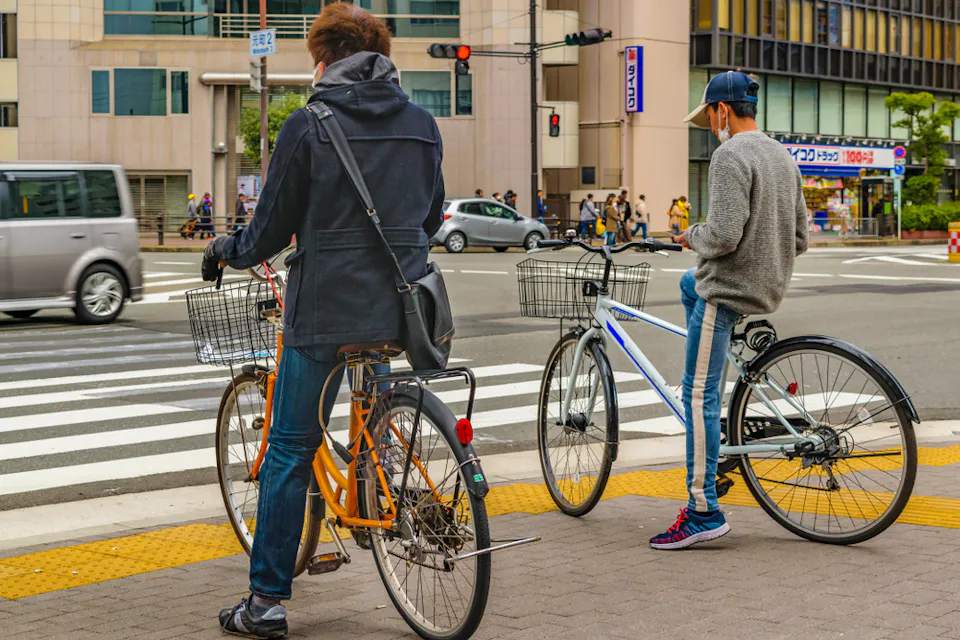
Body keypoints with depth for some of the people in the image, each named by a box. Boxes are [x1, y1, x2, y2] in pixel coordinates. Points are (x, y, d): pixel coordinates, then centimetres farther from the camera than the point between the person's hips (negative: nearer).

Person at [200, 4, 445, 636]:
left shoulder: (309, 125, -9)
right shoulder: (422, 125, 6)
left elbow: (275, 225, -5)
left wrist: (228, 251, 16)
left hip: (326, 309, -4)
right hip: (401, 308, 5)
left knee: (290, 451, 3)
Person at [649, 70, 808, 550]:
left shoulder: (730, 156, -17)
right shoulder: (783, 157, 12)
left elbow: (723, 235, -26)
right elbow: (799, 238, 14)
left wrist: (692, 236, -6)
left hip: (728, 287, -10)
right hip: (771, 285, 10)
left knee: (700, 395, -6)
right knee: (689, 282, 36)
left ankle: (704, 511, -7)